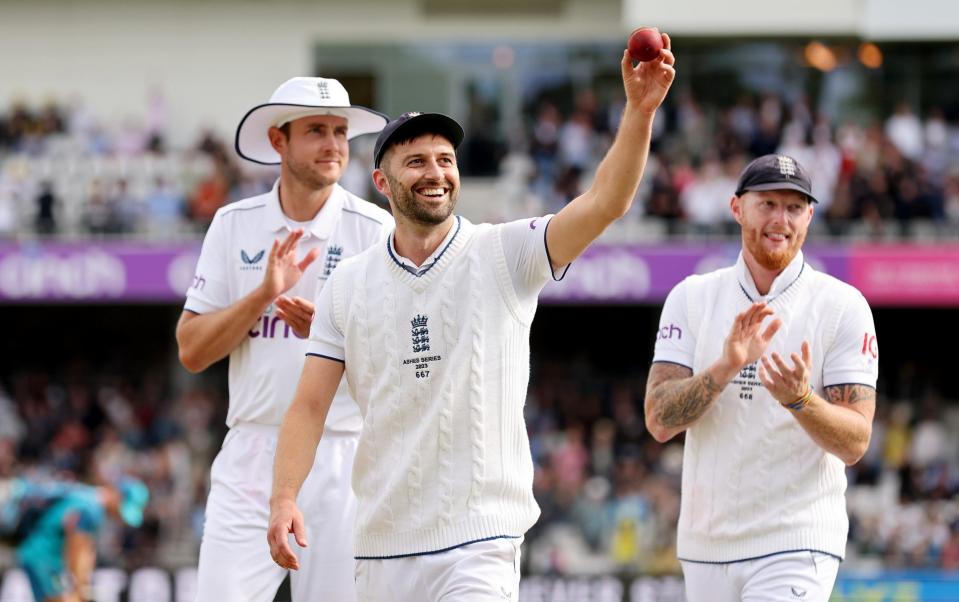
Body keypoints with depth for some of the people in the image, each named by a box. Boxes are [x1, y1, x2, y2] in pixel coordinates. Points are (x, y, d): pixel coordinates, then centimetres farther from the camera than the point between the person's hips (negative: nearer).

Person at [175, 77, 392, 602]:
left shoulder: (375, 230, 0)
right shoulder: (234, 225, 7)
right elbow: (192, 352, 3)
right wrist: (264, 294, -11)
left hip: (342, 458, -1)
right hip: (250, 455, 2)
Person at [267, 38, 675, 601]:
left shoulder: (504, 256, -1)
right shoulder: (349, 285, 7)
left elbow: (604, 205, -16)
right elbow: (310, 406, 5)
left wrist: (640, 110, -30)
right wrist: (284, 497, -10)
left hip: (479, 541, -3)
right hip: (383, 546, 3)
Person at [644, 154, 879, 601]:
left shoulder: (843, 306, -3)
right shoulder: (692, 297, 5)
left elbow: (855, 443, -8)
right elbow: (659, 421, -6)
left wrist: (799, 399, -28)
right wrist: (727, 366, -22)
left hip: (796, 545, -4)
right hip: (705, 544, 4)